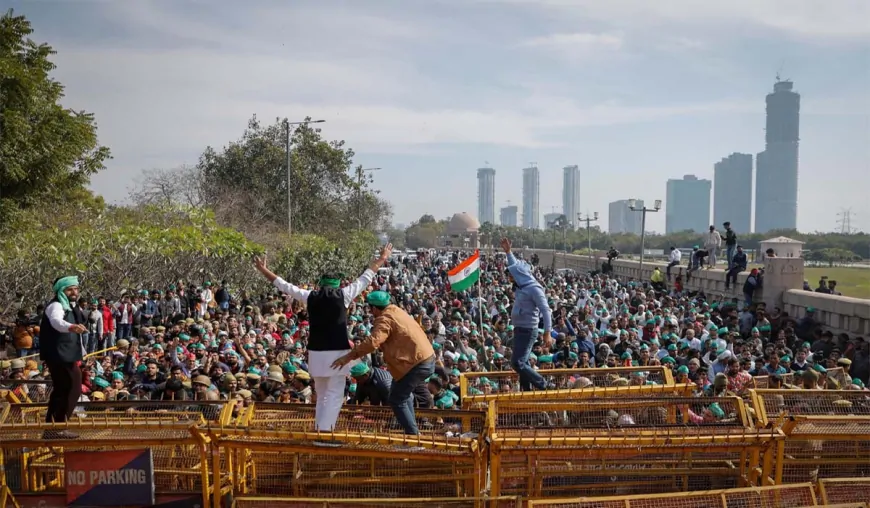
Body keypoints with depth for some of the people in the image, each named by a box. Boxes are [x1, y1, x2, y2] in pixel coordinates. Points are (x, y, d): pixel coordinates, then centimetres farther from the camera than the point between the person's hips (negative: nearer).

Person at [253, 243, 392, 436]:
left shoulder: (311, 297, 5)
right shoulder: (343, 296, -1)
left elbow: (284, 286, 13)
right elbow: (365, 279, 8)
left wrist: (263, 270, 24)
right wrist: (381, 259, 19)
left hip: (316, 353, 4)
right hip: (337, 352, -4)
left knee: (321, 395, 17)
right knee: (334, 395, -2)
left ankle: (319, 432, 16)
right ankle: (325, 433, -12)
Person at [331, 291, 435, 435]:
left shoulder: (385, 319, -14)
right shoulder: (397, 312, 16)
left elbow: (373, 341, -29)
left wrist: (349, 356, -30)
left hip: (417, 364, -10)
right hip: (428, 359, 10)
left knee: (396, 400, -1)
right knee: (404, 394, 26)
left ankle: (413, 435, 0)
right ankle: (412, 431, 32)